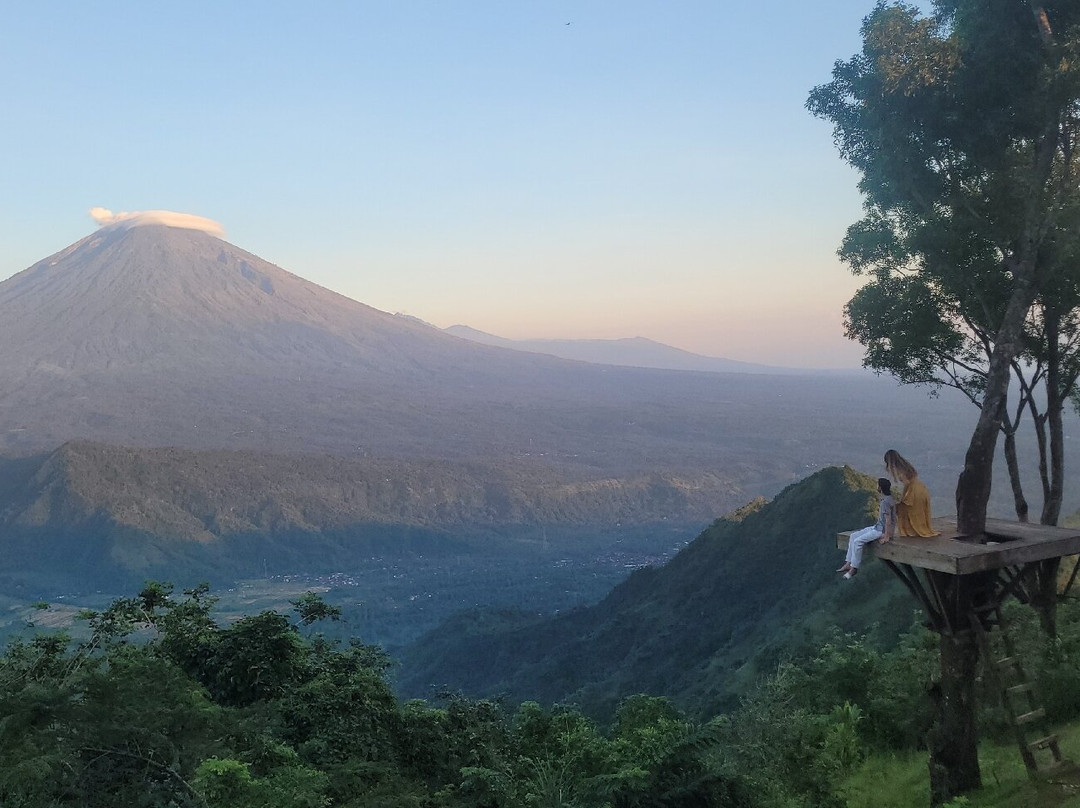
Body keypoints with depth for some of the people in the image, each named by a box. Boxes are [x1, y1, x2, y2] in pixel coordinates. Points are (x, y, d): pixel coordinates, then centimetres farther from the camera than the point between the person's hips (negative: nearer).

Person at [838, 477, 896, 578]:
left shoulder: (886, 501, -22)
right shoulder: (887, 498, 9)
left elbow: (888, 520, -25)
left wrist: (886, 536, -24)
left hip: (882, 530, -10)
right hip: (877, 526, 10)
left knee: (858, 541, -19)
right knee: (853, 536, 5)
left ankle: (854, 568, -10)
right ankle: (848, 563, 3)